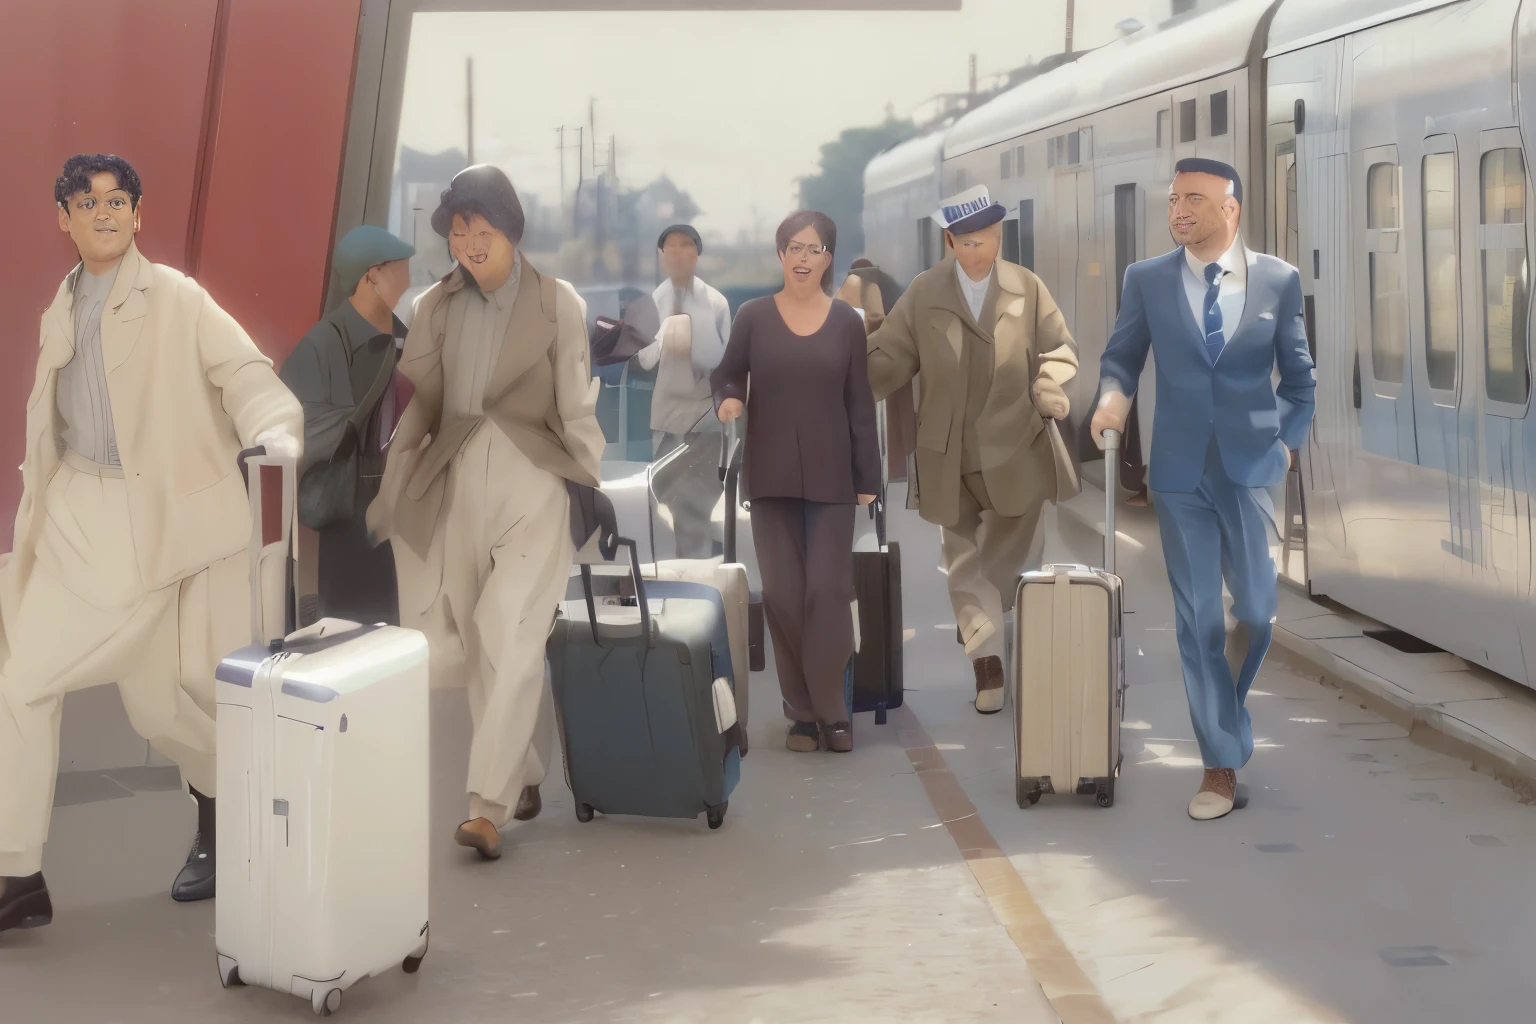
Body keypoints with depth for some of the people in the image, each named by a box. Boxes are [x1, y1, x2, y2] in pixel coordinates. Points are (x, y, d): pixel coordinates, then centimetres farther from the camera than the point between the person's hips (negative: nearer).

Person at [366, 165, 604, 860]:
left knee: (510, 643, -12)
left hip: (533, 488, -3)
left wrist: (593, 495, -1)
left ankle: (488, 806, -14)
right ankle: (524, 777, 23)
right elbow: (417, 407, 10)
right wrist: (387, 499, 8)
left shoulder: (558, 304, -1)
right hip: (456, 489, 3)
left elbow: (576, 410, 1)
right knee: (481, 647, 6)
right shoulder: (435, 307, 7)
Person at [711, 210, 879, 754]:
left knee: (828, 591, -7)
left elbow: (860, 404, 4)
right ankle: (802, 712, 10)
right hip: (770, 475, 1)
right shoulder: (753, 316, 1)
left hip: (830, 476, -1)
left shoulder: (846, 322, 3)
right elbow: (726, 374, 10)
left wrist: (868, 477, 1)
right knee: (783, 595, 1)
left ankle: (831, 710, 4)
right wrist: (728, 399, -14)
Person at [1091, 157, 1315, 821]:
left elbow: (1299, 377, 10)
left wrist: (1288, 441, 3)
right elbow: (1121, 356, 9)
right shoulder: (1146, 279, 1)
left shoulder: (1279, 280, 1)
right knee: (1198, 619, 1)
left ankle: (1225, 708, 33)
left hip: (1251, 465, 0)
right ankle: (1222, 761, 8)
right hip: (1180, 470, 0)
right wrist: (1113, 394, -11)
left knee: (1256, 610, 2)